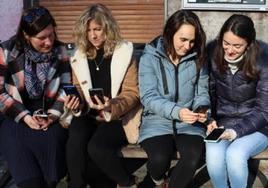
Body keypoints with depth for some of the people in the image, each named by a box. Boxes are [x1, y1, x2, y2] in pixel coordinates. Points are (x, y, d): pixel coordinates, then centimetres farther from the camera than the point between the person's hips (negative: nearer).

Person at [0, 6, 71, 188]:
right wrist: (24, 116, -13)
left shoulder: (60, 50, 3)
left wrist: (54, 114, -8)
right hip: (15, 118, -2)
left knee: (51, 143, -27)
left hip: (49, 117, 3)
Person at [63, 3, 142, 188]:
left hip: (117, 116, -3)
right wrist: (76, 104, -11)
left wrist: (112, 107, -25)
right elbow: (78, 90, 13)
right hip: (88, 115, 3)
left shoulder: (124, 52, -5)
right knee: (75, 143, -29)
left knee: (97, 147, -30)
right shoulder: (79, 56, 8)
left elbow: (132, 93, -6)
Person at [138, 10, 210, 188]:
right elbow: (149, 98, -12)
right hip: (157, 122, -2)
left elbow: (202, 92, 6)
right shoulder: (149, 58, -7)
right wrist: (176, 111, -28)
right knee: (160, 158, -28)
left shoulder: (197, 58, 2)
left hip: (188, 123, 2)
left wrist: (202, 109, -17)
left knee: (195, 155, -27)